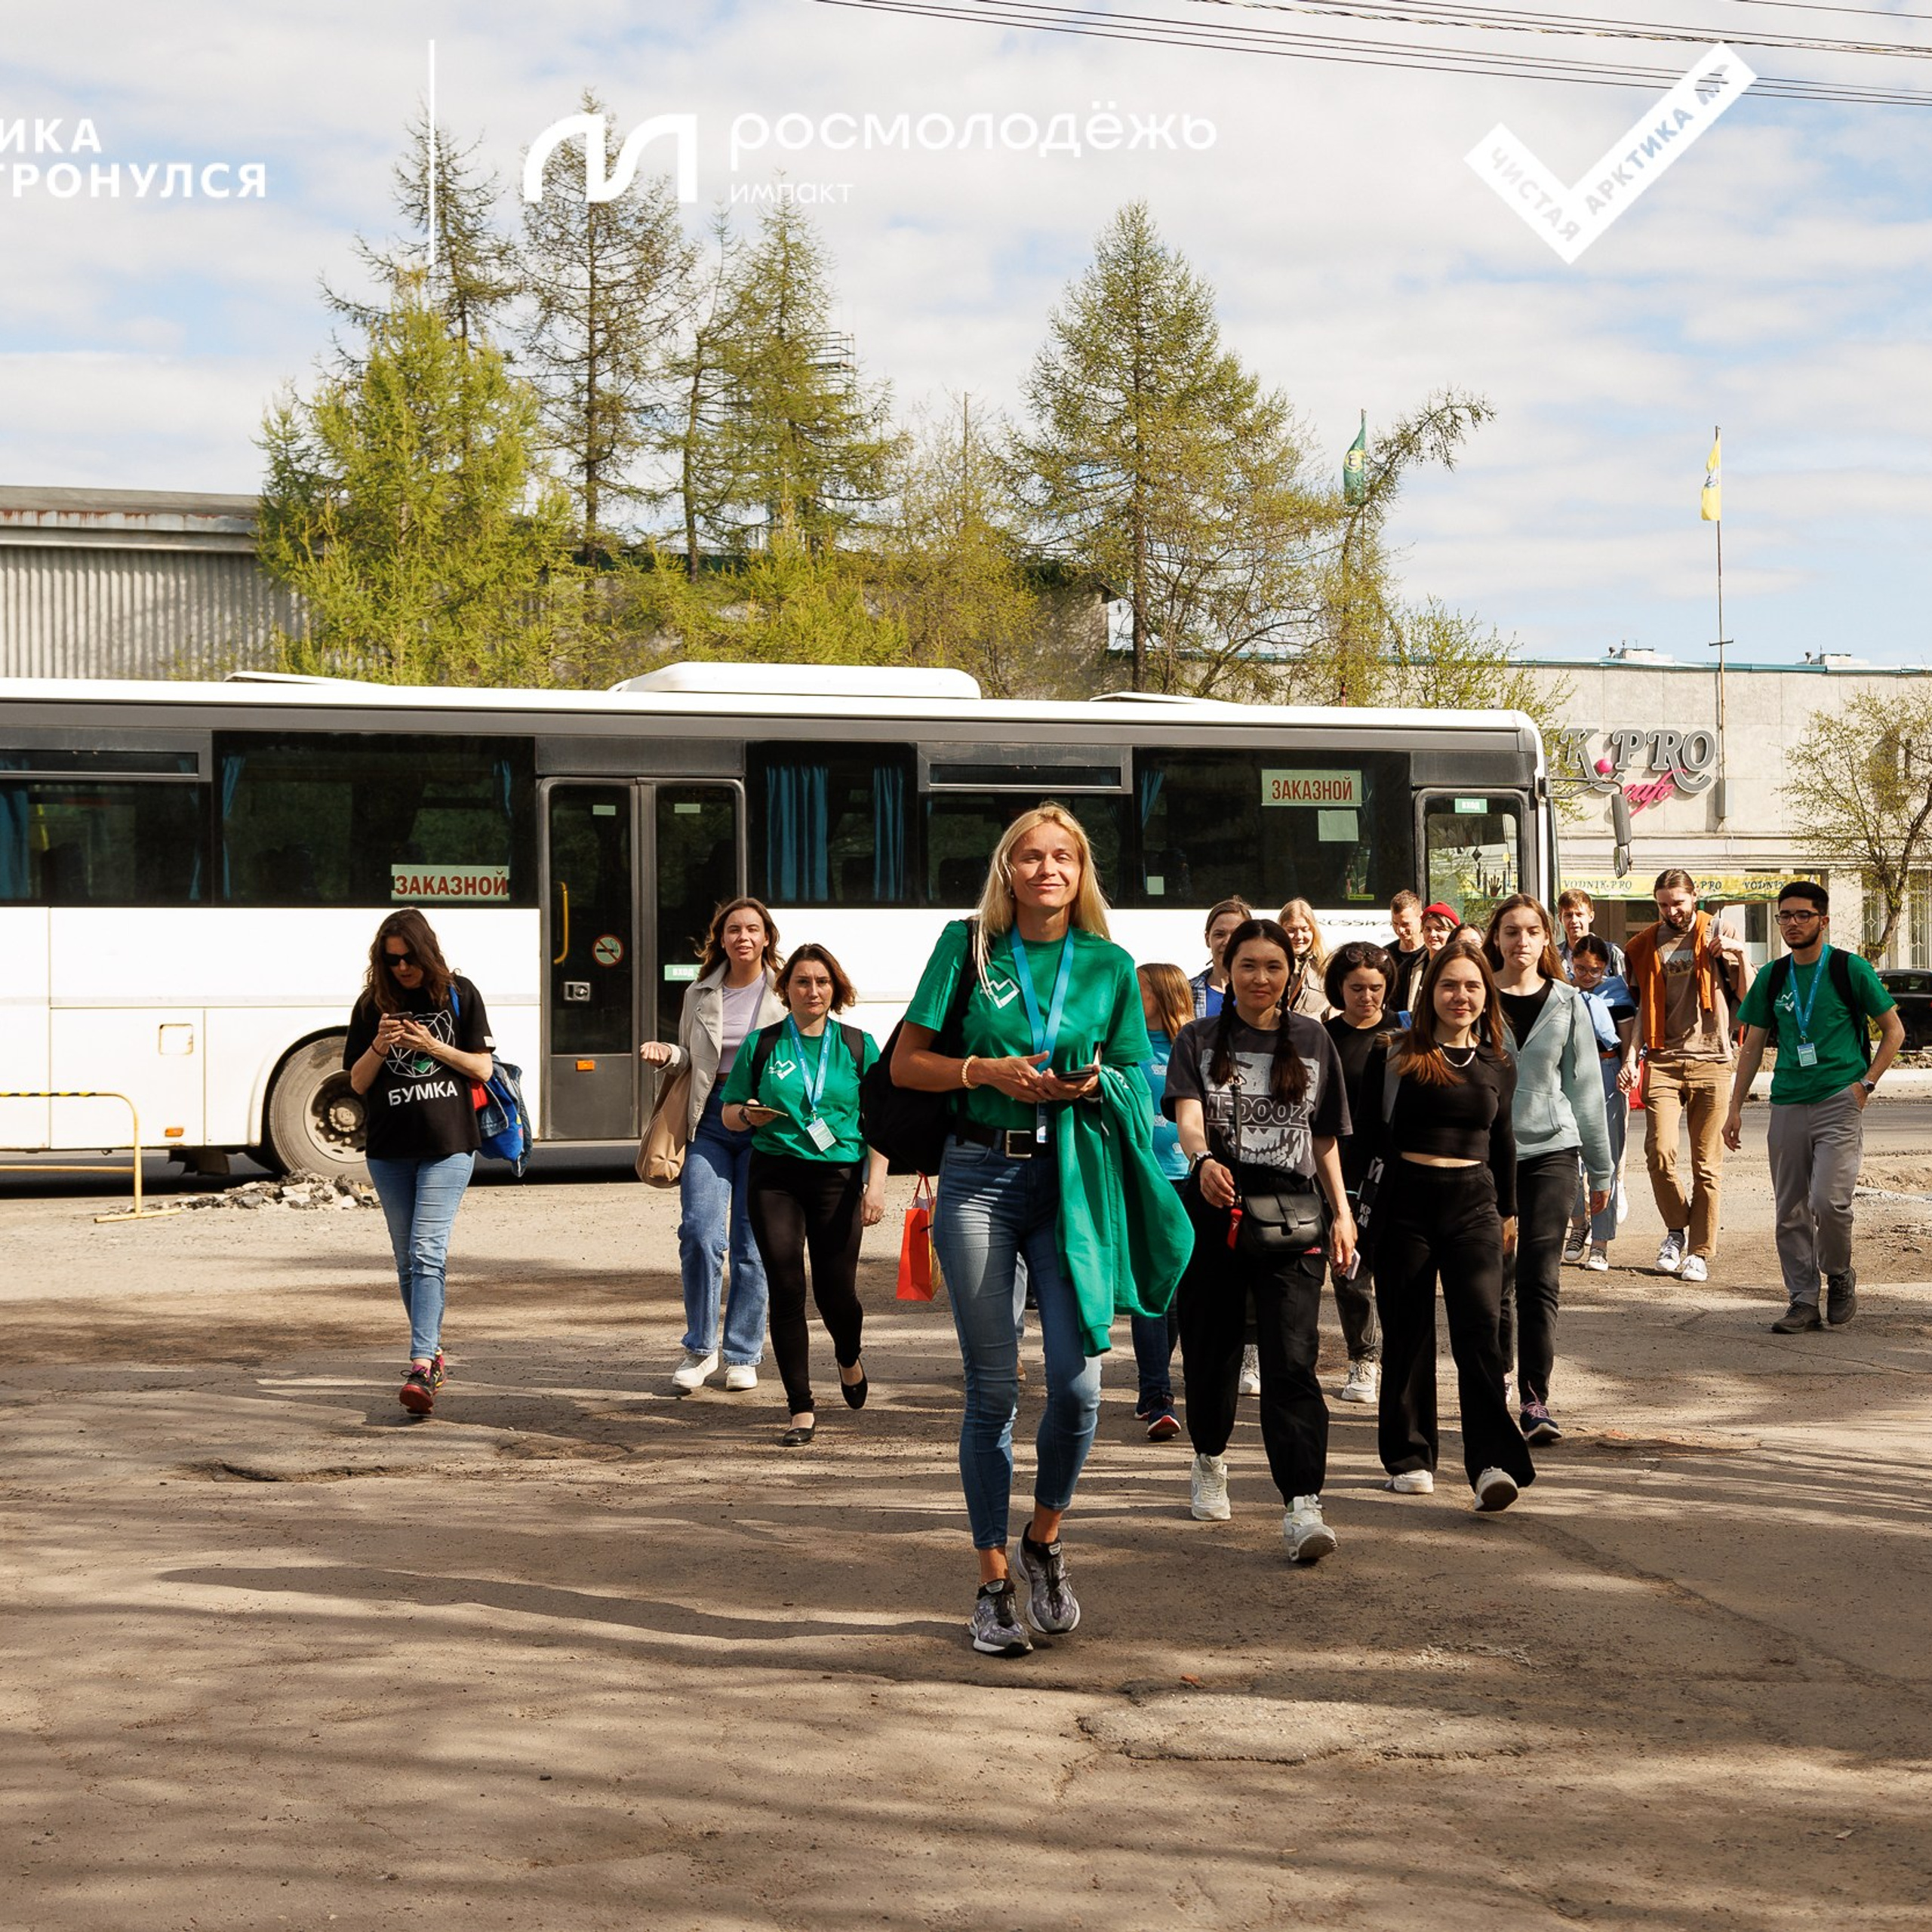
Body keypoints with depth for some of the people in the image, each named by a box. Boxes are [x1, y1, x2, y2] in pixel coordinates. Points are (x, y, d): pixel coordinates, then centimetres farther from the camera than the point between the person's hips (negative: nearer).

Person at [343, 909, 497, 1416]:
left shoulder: (459, 995, 2)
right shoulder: (372, 1005, 6)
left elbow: (482, 1068, 1)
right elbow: (357, 1081, 5)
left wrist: (433, 1046, -13)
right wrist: (380, 1046, -14)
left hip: (448, 1146, -3)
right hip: (389, 1150, 3)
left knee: (427, 1254, -15)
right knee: (407, 1260, 9)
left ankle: (420, 1365, -24)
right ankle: (433, 1353, 24)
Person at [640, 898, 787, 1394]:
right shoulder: (700, 994, 13)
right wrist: (666, 1053, 1)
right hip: (711, 1117, 2)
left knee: (753, 1242, 1)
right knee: (699, 1233, -11)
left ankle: (743, 1357, 13)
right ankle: (699, 1350, 5)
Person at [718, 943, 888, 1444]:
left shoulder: (858, 1046, 7)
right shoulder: (761, 1046, 7)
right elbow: (727, 1112, 12)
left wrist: (876, 1184, -5)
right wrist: (748, 1115, -11)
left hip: (839, 1177, 0)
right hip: (774, 1177, 0)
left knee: (836, 1291, -2)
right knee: (786, 1290, -6)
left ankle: (848, 1358, 35)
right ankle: (801, 1409, 3)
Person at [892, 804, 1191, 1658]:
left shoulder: (1109, 966, 9)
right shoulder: (968, 948, 5)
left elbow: (1134, 1079, 14)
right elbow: (906, 1064, 4)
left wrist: (1094, 1085, -7)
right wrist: (989, 1070, -11)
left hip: (1073, 1179, 1)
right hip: (980, 1177, -1)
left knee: (1077, 1384, -8)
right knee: (991, 1390, 3)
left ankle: (1043, 1541, 19)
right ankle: (994, 1585, 14)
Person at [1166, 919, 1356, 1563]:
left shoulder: (1312, 1042, 10)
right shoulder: (1199, 1041, 4)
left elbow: (1324, 1139, 15)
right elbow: (1187, 1116, -13)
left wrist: (1342, 1211, 8)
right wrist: (1203, 1159, -34)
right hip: (1214, 1212, 0)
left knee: (1291, 1362, -12)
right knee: (1210, 1350, 12)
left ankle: (1303, 1505, -18)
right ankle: (1209, 1461, 39)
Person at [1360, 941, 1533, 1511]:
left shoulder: (1497, 1065, 10)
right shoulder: (1396, 1055, 0)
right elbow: (1367, 1128, 6)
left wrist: (1508, 1209, 25)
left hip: (1473, 1206, 1)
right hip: (1406, 1203, -1)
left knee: (1480, 1329, -13)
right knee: (1407, 1333, 6)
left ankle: (1493, 1463, -18)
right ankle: (1410, 1457, 19)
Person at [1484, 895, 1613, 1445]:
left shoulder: (1566, 1002, 7)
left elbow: (1586, 1086, 11)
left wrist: (1601, 1169, 12)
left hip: (1551, 1149, 0)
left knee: (1540, 1279, -7)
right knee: (1496, 1276, 4)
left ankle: (1536, 1399, -6)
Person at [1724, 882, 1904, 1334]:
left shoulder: (1850, 969, -1)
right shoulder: (1772, 978, 11)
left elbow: (1894, 1030, 6)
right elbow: (1752, 1046, 17)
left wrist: (1866, 1082, -4)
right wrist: (1735, 1107, 12)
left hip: (1839, 1102, -4)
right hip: (1787, 1106, 4)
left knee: (1828, 1201, -16)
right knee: (1791, 1211, 3)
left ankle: (1840, 1275, 10)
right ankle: (1803, 1301, 11)